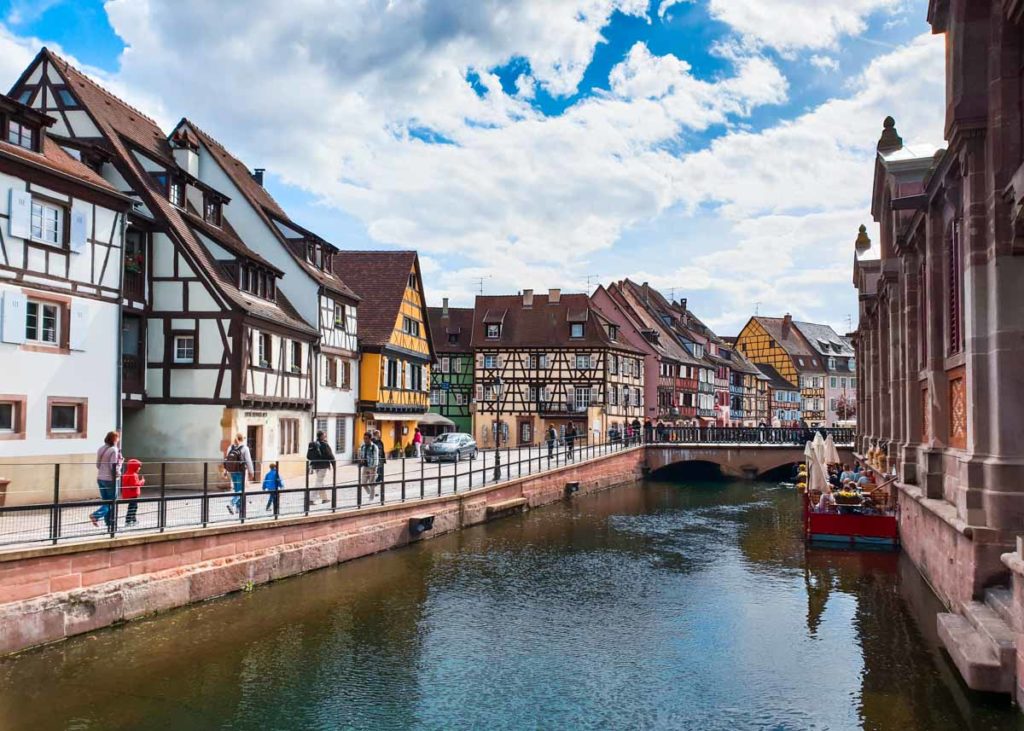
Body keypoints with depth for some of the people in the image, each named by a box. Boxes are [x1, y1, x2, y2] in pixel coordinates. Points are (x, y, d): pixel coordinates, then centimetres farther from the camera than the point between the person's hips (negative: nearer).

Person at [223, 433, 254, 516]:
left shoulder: (230, 448, 2)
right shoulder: (244, 448, -12)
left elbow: (226, 460, 4)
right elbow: (248, 461, -11)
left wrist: (225, 471, 12)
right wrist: (251, 472, -4)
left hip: (232, 472, 5)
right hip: (241, 472, -5)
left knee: (237, 489, 18)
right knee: (240, 490, -1)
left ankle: (239, 506, 27)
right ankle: (232, 504, -21)